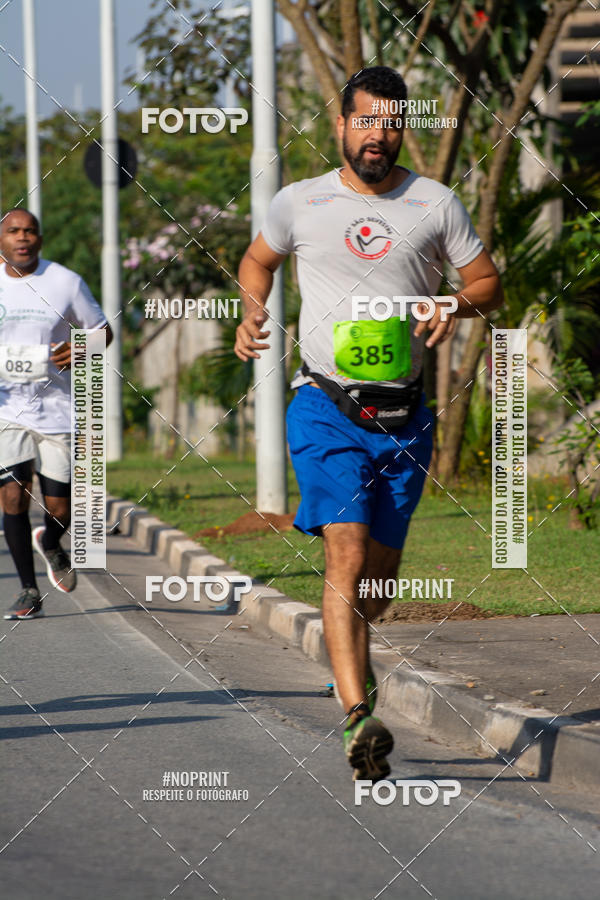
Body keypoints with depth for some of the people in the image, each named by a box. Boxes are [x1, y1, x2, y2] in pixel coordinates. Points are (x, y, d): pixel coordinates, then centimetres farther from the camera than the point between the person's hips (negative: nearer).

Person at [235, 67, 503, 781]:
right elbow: (257, 261, 21)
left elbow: (488, 283, 11)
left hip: (403, 416, 2)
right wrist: (253, 313, 1)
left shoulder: (435, 205, 3)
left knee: (380, 572, 11)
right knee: (348, 557, -19)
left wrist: (457, 304, -11)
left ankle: (350, 648, 46)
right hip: (326, 407, -2)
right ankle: (359, 721, -26)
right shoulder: (300, 204, 3)